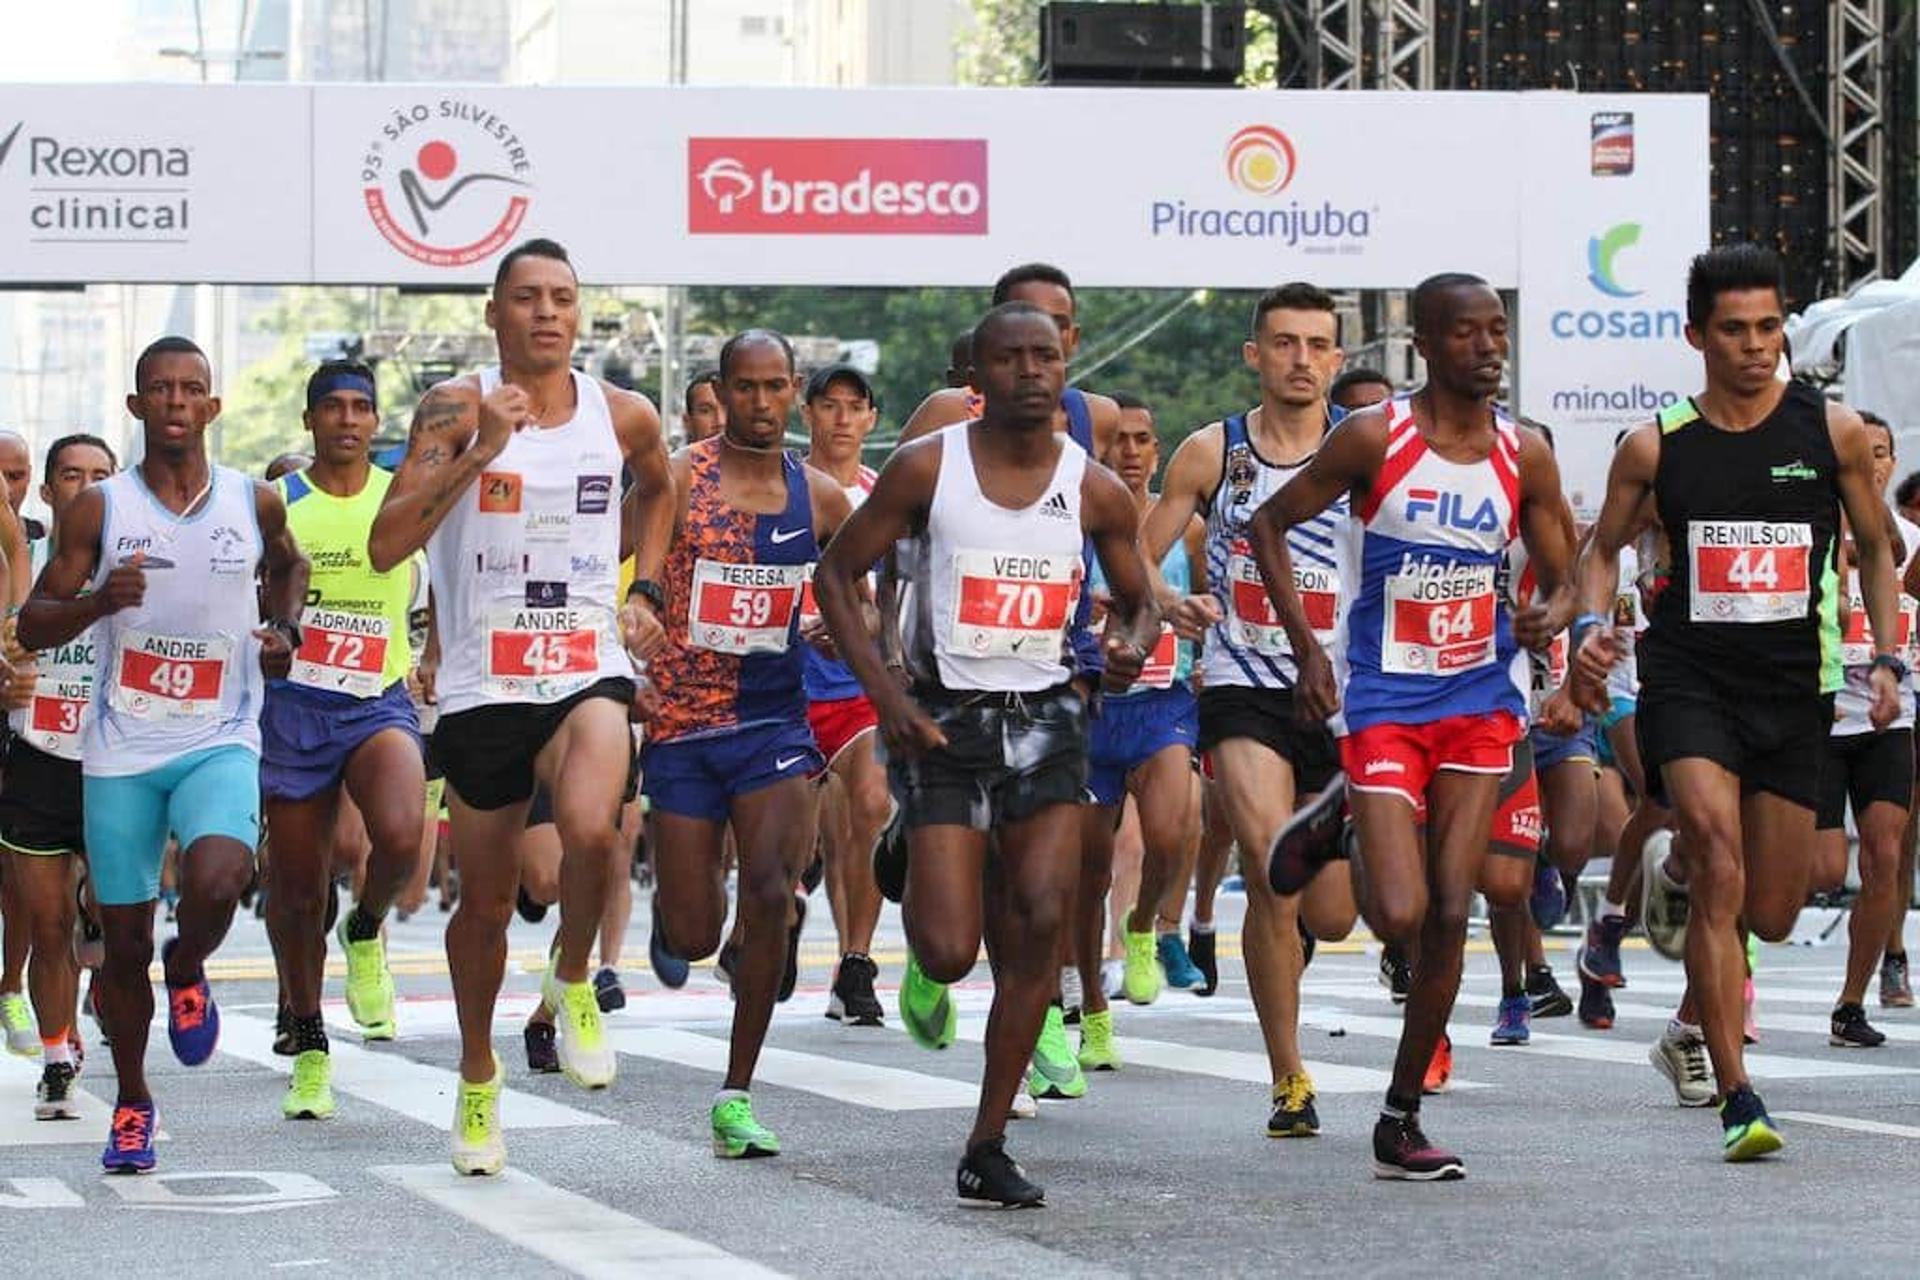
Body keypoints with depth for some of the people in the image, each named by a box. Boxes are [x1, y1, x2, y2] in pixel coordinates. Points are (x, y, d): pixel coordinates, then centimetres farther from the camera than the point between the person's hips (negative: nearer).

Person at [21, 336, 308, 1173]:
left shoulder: (256, 504, 2)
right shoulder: (98, 509, -2)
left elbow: (288, 565, 25)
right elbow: (33, 626, -2)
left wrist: (284, 631, 6)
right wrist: (98, 601, -21)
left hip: (220, 742, 0)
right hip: (121, 750, 0)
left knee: (216, 883, -28)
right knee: (124, 942, 6)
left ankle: (188, 972, 7)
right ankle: (132, 1104, 26)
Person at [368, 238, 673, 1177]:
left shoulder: (623, 416, 3)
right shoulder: (457, 409, -6)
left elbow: (657, 486, 28)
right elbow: (385, 547, -17)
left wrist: (643, 589, 16)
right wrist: (482, 450, -24)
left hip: (589, 670, 0)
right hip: (481, 685, 0)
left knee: (589, 827, -30)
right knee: (484, 899, 11)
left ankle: (573, 982, -1)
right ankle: (478, 1077, 35)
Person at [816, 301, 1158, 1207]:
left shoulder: (1094, 491, 0)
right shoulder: (928, 468, -7)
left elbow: (1138, 601, 14)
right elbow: (837, 572, 0)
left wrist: (1131, 647, -10)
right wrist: (885, 694, -10)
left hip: (1045, 720, 2)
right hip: (943, 720, -2)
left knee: (1040, 926, -11)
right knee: (950, 953, -9)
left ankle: (987, 1149, -1)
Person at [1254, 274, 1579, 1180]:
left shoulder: (1524, 455, 2)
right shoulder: (1374, 439, -10)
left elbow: (1558, 578, 10)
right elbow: (1269, 524, -1)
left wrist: (1552, 614, -15)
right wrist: (1307, 648, -9)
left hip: (1479, 699, 3)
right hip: (1382, 700, -3)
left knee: (1451, 913, -2)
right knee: (1399, 916, -13)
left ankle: (1402, 1117, 11)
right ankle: (1338, 821, 23)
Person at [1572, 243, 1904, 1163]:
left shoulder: (1833, 432, 2)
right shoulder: (1655, 446, 1)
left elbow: (1874, 547, 12)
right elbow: (1604, 547, 14)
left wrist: (1887, 657, 1)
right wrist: (1590, 626, -5)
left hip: (1794, 690, 2)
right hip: (1688, 677, -2)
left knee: (1771, 913, 6)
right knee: (1721, 863, -21)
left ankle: (1683, 920, 43)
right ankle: (1737, 1098, -18)